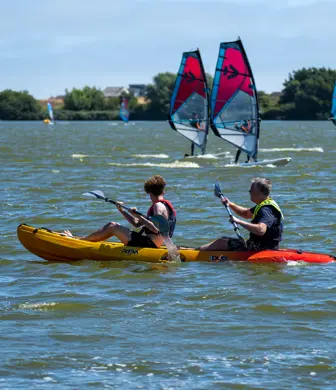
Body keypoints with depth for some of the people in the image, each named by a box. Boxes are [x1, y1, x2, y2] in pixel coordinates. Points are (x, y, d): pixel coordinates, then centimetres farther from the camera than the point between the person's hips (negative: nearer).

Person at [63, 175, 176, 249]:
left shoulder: (159, 206, -14)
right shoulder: (163, 205, 19)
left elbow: (156, 229, -29)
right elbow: (137, 224, 23)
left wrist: (139, 216, -24)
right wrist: (122, 211, 20)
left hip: (149, 243, -10)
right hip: (148, 242, 10)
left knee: (113, 227, -1)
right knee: (111, 225, 17)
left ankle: (79, 240, 11)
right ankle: (82, 239, 21)